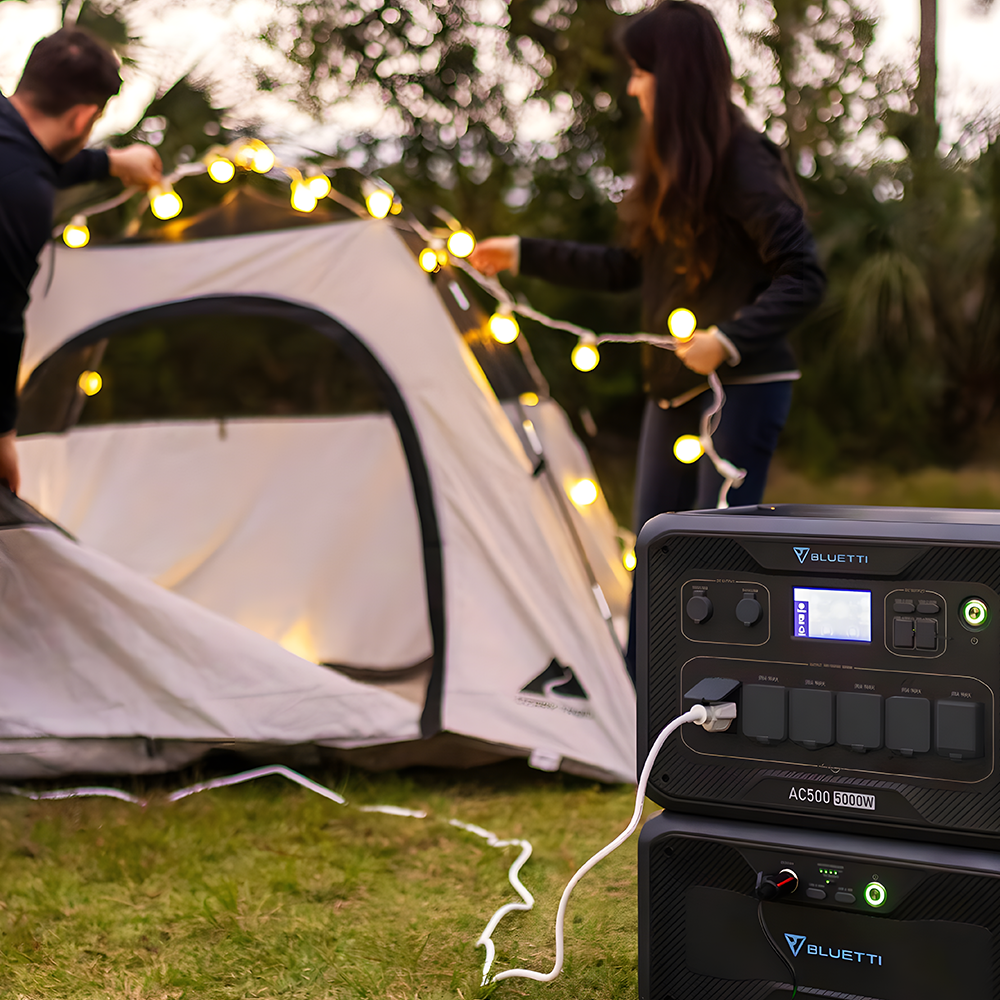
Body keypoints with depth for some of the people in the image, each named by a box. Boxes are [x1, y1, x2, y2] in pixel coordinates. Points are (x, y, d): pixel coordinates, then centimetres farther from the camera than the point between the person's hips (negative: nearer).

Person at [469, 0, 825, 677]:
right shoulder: (670, 164, 12)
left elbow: (804, 278, -16)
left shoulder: (742, 162, -14)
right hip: (674, 388, 9)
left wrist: (729, 338, -26)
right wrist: (524, 256, 22)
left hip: (742, 386, -9)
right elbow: (629, 269, 21)